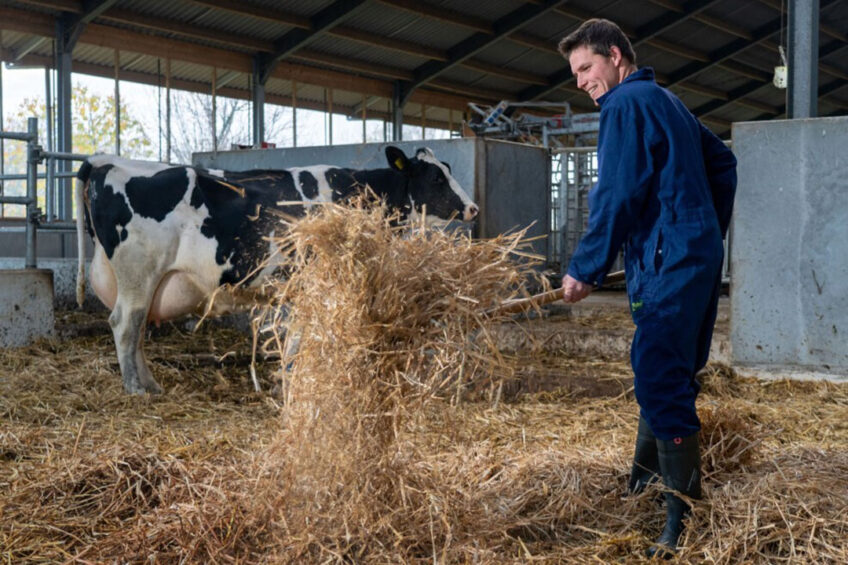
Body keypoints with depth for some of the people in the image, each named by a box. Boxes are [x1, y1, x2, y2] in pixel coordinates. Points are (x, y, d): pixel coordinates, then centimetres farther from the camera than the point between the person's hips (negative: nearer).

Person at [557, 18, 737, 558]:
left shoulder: (627, 104, -9)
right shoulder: (667, 101, 21)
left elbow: (617, 196, -17)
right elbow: (723, 162, 28)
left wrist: (585, 269, -13)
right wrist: (709, 234, 30)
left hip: (669, 265, -10)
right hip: (699, 258, 10)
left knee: (663, 385, -12)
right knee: (662, 376, 18)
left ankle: (686, 521, -11)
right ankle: (647, 477, 31)